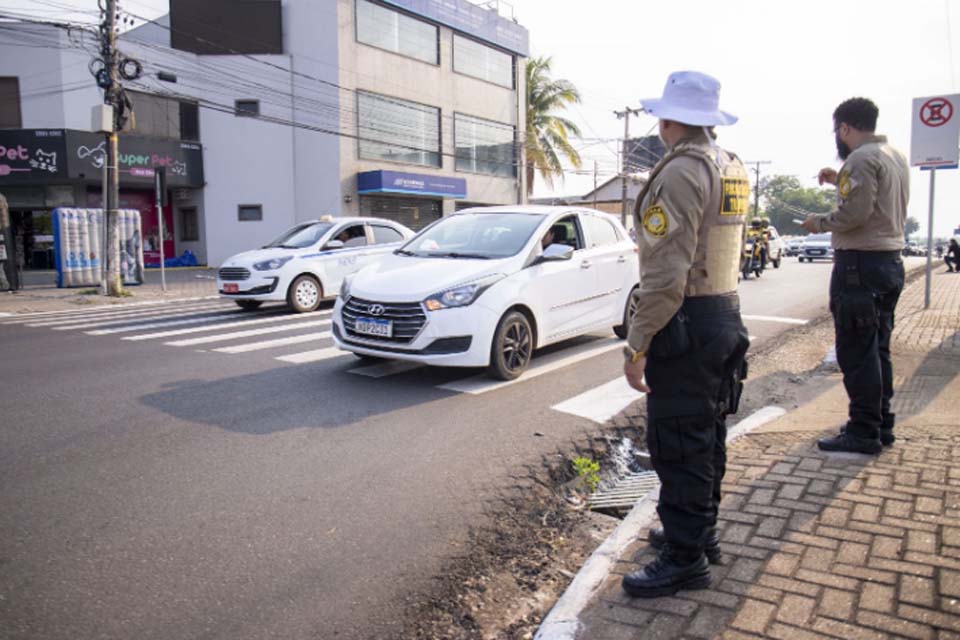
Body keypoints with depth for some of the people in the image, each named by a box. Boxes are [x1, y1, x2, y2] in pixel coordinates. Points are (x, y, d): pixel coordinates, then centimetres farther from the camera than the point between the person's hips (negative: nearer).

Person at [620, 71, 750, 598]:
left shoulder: (680, 173, -17)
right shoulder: (733, 170, 12)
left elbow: (667, 272, -24)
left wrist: (637, 344, -21)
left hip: (686, 323, -10)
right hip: (726, 313, 10)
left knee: (678, 442, -1)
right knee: (706, 435, 18)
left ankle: (685, 558, 9)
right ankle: (699, 530, 33)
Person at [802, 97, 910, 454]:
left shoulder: (861, 159, -14)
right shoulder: (895, 157, 17)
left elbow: (855, 214, -22)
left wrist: (820, 222, -6)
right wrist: (841, 182, 19)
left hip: (860, 263, -10)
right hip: (890, 260, 10)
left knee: (856, 352, -6)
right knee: (877, 349, 16)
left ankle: (864, 432, -1)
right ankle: (881, 424, 24)